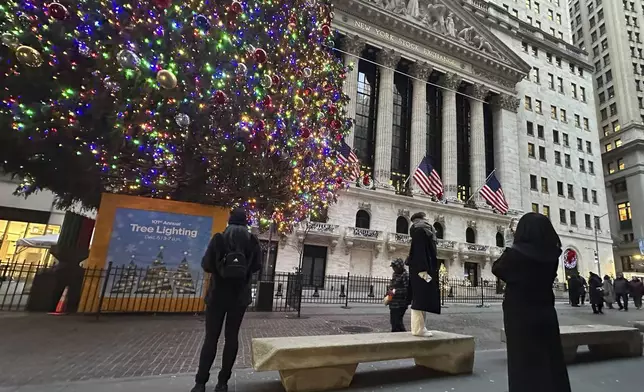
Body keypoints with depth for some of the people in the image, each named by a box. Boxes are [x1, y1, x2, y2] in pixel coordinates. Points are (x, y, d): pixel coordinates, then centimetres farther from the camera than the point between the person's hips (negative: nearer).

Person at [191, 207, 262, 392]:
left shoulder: (218, 238, -7)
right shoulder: (253, 241, -2)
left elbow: (206, 265, -7)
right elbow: (257, 266, 1)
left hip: (218, 294, -1)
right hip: (240, 295, 1)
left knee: (211, 337, 9)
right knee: (232, 336, 9)